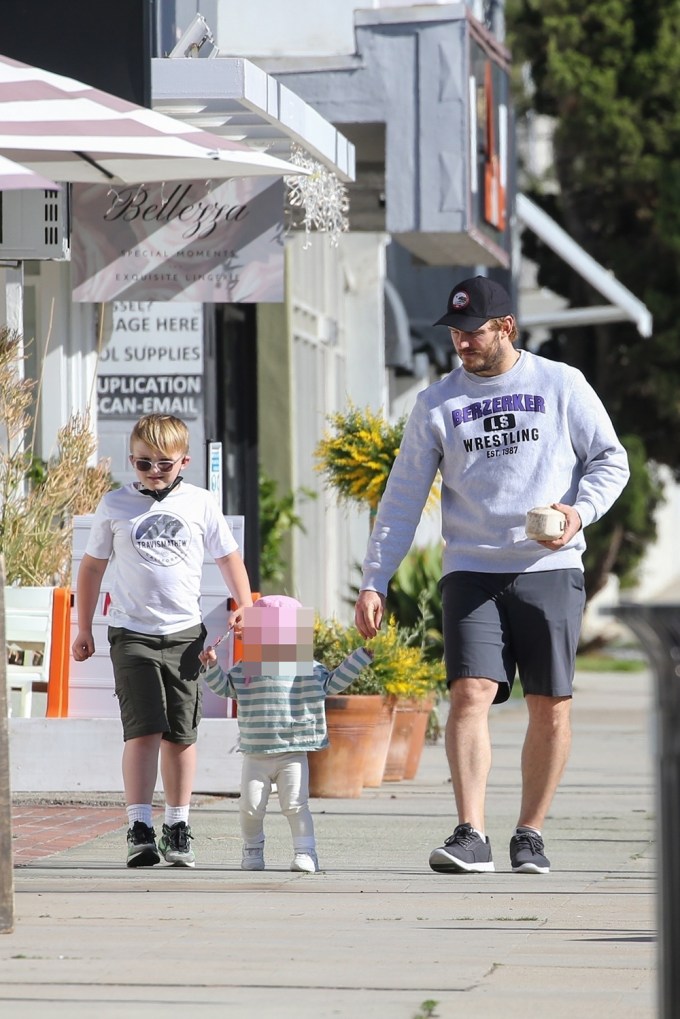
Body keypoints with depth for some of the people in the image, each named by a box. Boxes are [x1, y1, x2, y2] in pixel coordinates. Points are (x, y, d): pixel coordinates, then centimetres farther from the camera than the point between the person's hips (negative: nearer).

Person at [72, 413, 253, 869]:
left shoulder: (200, 503, 4)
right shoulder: (115, 505, 3)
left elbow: (228, 557, 14)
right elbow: (92, 566, 12)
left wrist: (245, 604, 1)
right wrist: (84, 628, 11)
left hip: (184, 632, 2)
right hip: (132, 633, -2)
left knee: (181, 734, 6)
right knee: (144, 730, -13)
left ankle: (178, 827, 16)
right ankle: (140, 829, -13)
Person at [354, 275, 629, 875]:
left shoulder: (561, 386, 6)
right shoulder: (437, 403, 9)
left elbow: (611, 460, 8)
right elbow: (404, 498, 10)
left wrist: (579, 511, -12)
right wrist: (374, 582, 3)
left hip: (550, 570, -1)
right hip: (471, 573, 1)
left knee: (551, 707, -2)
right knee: (470, 693, -15)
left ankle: (530, 834, 11)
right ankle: (471, 837, -19)